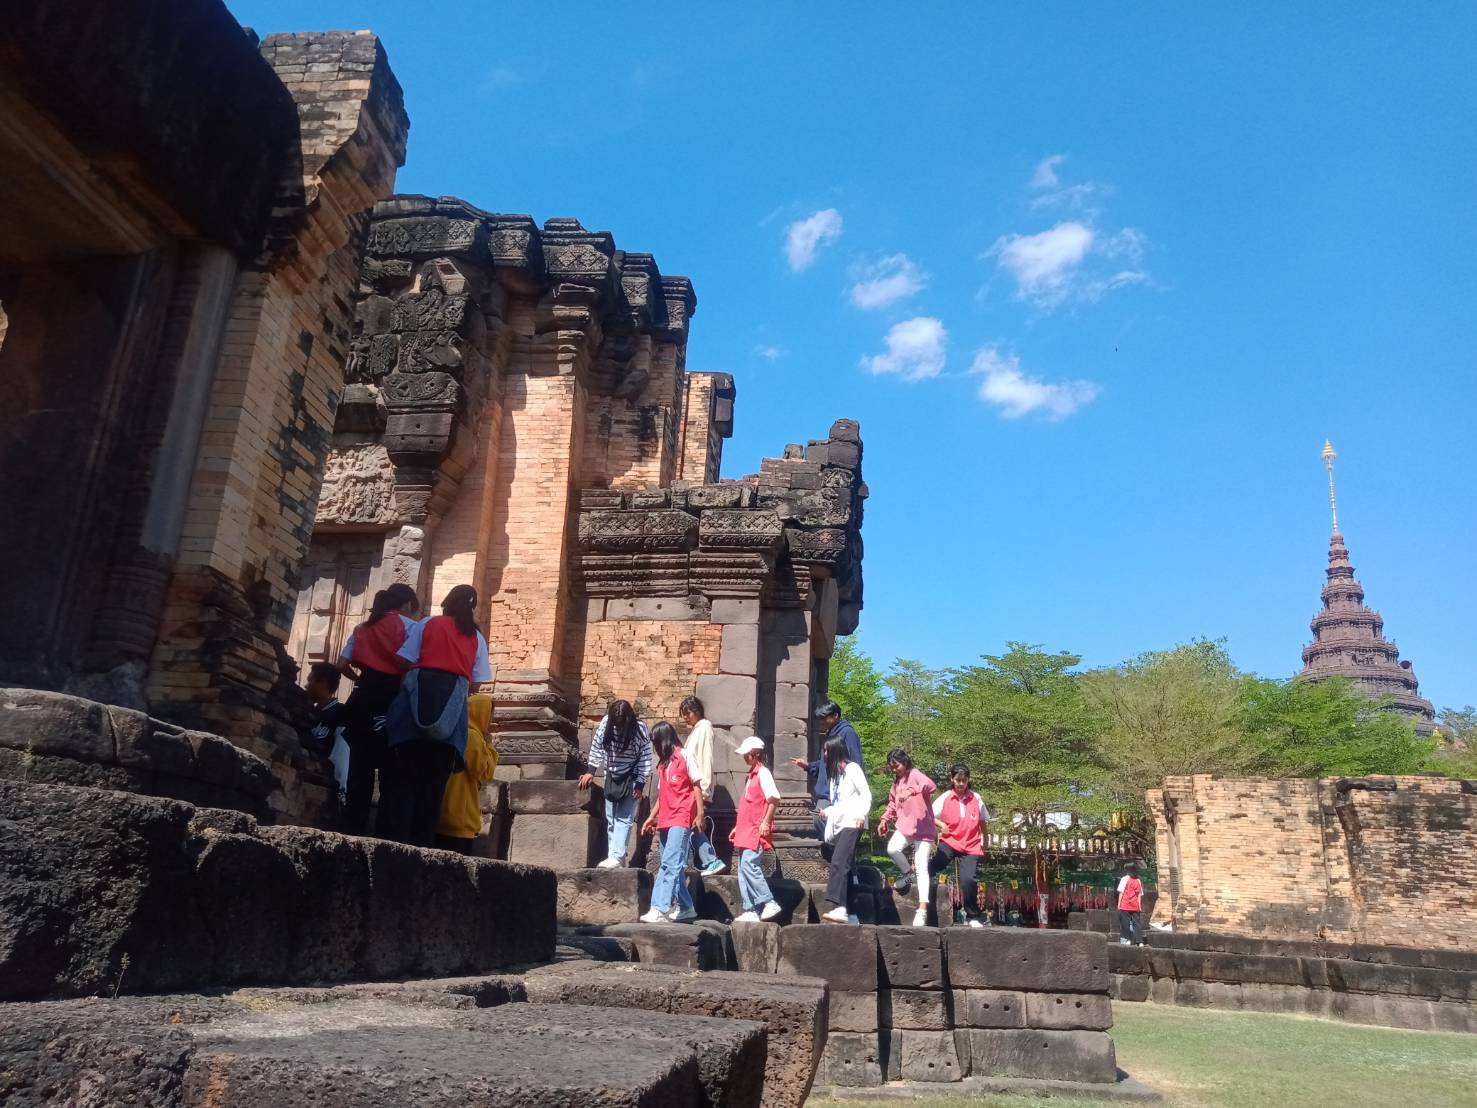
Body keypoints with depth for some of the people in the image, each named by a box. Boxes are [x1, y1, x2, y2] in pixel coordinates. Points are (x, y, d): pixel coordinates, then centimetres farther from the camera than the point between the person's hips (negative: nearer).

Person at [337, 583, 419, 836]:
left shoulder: (363, 628, 19)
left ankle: (352, 831, 6)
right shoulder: (408, 625, 4)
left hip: (363, 699, 5)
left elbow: (342, 665, 10)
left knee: (359, 772, 7)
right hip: (391, 700, -5)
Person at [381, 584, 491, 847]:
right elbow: (475, 683, 13)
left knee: (402, 776, 0)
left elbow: (405, 662, 4)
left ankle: (393, 842, -9)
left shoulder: (427, 624, 13)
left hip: (420, 694, -1)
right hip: (453, 704, 2)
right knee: (434, 782, 4)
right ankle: (421, 844, 1)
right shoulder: (477, 638, 18)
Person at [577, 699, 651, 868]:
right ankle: (615, 858, 11)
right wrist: (591, 771, -2)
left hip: (631, 779, -4)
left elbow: (645, 758, -15)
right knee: (611, 819, 6)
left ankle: (617, 856, -16)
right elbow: (597, 746, 1)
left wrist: (640, 785, -16)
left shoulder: (640, 729, -20)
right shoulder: (606, 723, -13)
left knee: (624, 818, -11)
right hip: (612, 777, 4)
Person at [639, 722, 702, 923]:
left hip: (681, 819, -8)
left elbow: (696, 787, -3)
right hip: (666, 820, 8)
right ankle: (686, 908, 17)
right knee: (674, 866, 9)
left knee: (670, 864, -15)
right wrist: (652, 817, 17)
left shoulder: (685, 757, -2)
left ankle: (660, 909, -22)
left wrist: (700, 814, -9)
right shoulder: (663, 764, 19)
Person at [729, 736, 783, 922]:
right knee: (743, 870, 6)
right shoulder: (751, 774, 19)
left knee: (749, 864, -18)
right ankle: (751, 911, 8)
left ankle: (769, 903, -10)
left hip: (757, 830, -9)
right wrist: (738, 827, 21)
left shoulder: (763, 773, -8)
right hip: (746, 830, 9)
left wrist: (766, 822, -19)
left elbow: (774, 799, -17)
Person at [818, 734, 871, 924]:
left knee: (838, 864, -23)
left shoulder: (851, 768, -1)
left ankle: (839, 908, -34)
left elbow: (866, 794, -7)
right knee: (843, 868, 5)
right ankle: (850, 914, 6)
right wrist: (828, 812, 10)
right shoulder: (833, 772, 23)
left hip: (852, 823, -9)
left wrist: (862, 815, -19)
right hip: (837, 825, 9)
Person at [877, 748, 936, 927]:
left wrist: (910, 791, -44)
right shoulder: (896, 782, 15)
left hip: (923, 829, -6)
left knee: (922, 869, -7)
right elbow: (893, 804, 24)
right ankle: (908, 873, 6)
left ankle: (922, 910, -9)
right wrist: (884, 820, 11)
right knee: (892, 849, -23)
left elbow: (930, 785, -30)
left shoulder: (915, 775, -8)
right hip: (905, 826, 6)